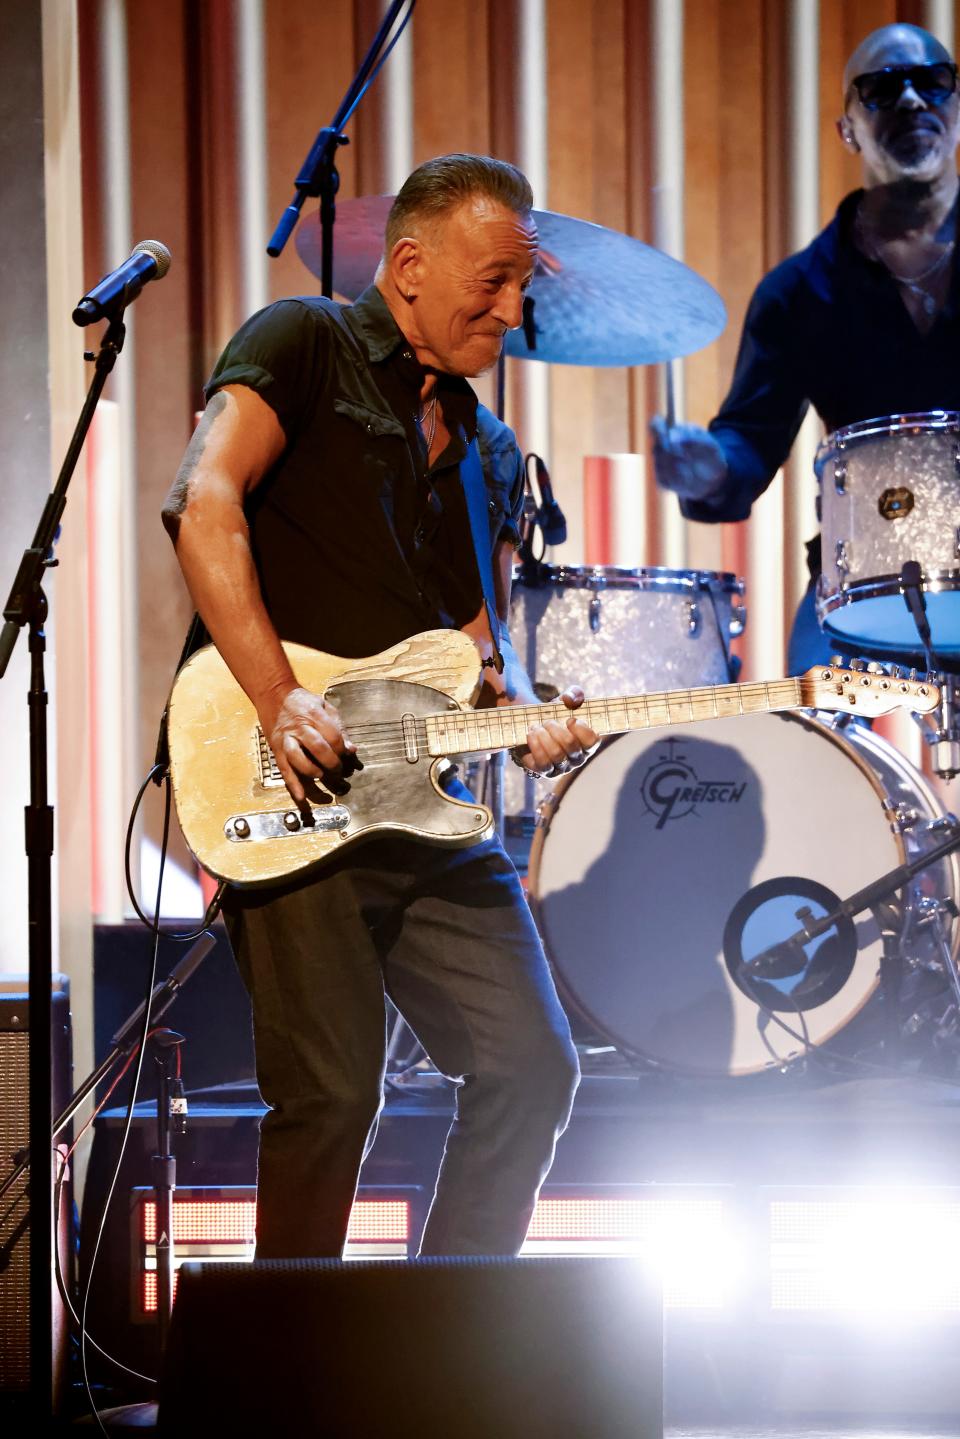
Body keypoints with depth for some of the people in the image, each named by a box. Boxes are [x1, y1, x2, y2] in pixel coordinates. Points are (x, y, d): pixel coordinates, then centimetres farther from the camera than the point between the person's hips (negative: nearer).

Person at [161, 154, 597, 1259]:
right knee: (331, 1092, -13)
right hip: (291, 794, -7)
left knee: (533, 1067, 0)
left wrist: (525, 715, -2)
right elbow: (202, 505, -14)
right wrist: (281, 702, -22)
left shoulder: (490, 454, 22)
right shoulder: (306, 345, 0)